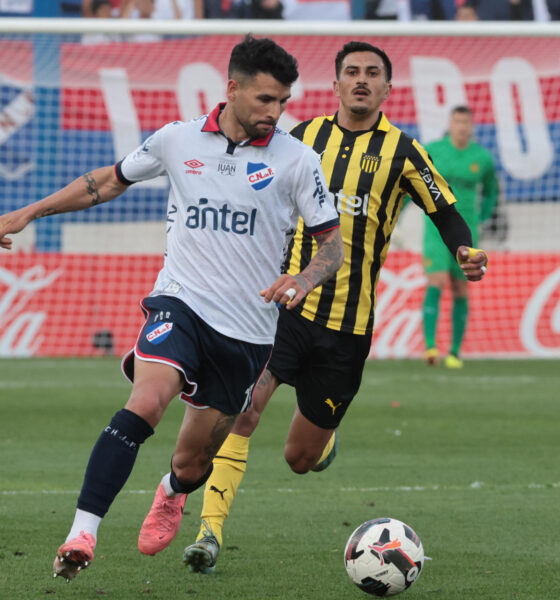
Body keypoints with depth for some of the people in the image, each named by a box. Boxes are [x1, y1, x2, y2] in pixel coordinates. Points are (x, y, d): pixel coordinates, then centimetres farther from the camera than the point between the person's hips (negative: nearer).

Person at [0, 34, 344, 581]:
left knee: (193, 463, 9)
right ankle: (82, 534, -32)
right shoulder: (177, 140, 2)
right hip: (180, 303, 0)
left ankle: (170, 496, 48)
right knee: (145, 403, -30)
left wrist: (303, 280, -19)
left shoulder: (296, 160, -2)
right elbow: (110, 180, 17)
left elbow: (332, 243, 3)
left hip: (247, 329, 1)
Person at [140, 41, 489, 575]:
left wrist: (466, 254, -11)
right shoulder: (304, 137, 8)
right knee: (242, 404, -25)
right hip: (283, 303, 0)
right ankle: (211, 530, -23)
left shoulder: (400, 152, 3)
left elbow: (446, 213, 9)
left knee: (300, 459, 7)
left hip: (347, 324, 0)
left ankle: (323, 439, 45)